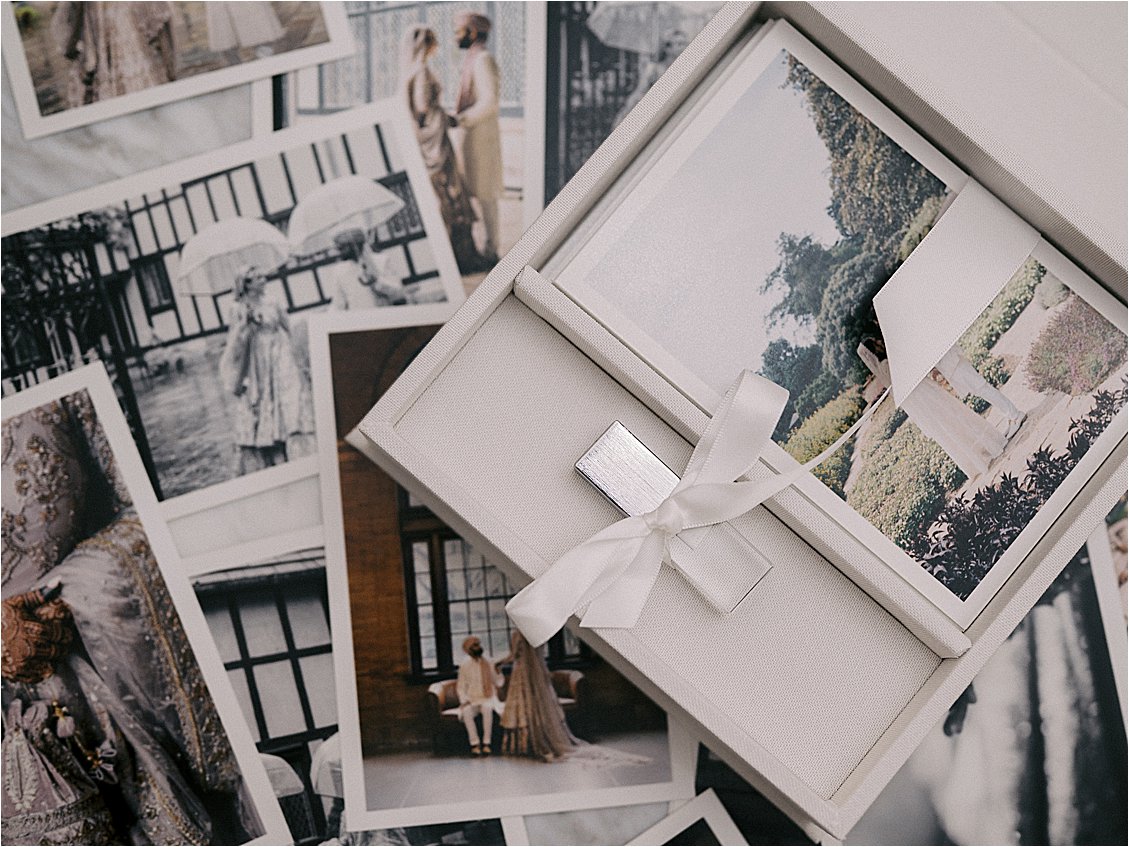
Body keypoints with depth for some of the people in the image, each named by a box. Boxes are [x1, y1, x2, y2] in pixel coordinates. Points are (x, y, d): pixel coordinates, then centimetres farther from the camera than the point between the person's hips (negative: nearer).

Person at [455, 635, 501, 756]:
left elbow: (497, 682, 6)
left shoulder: (488, 663, 5)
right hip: (471, 700, 0)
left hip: (488, 699, 0)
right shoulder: (465, 665, 4)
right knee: (466, 712, -34)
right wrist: (464, 700, -9)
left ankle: (486, 743, -30)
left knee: (487, 708, -36)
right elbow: (461, 687, 7)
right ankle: (475, 743, -29)